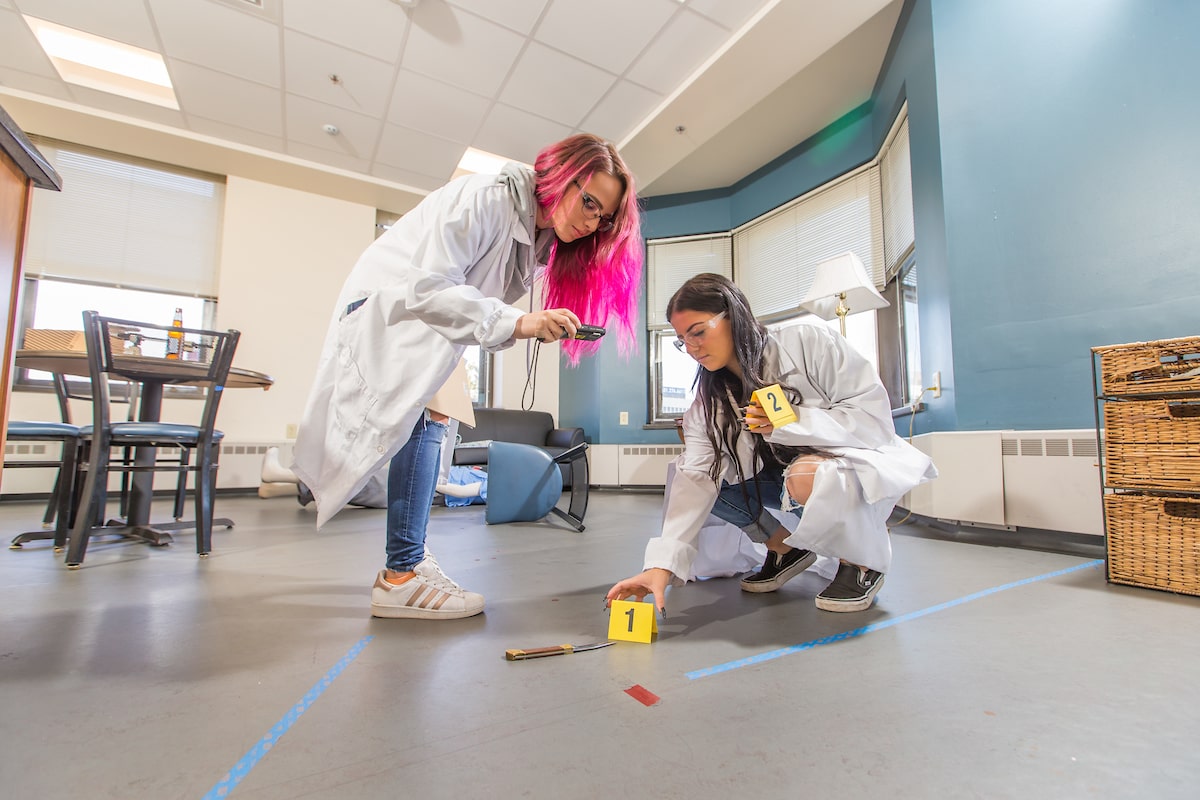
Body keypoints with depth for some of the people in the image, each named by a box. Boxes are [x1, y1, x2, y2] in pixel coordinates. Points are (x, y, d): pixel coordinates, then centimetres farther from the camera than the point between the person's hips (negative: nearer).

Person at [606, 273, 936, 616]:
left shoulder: (809, 343, -19)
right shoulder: (710, 401, -8)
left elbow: (875, 415, -19)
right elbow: (696, 478, -18)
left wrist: (791, 424, -33)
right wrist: (662, 563, -29)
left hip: (859, 463, -5)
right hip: (783, 476, 5)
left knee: (806, 477, -37)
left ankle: (864, 562, -4)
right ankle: (786, 549, 9)